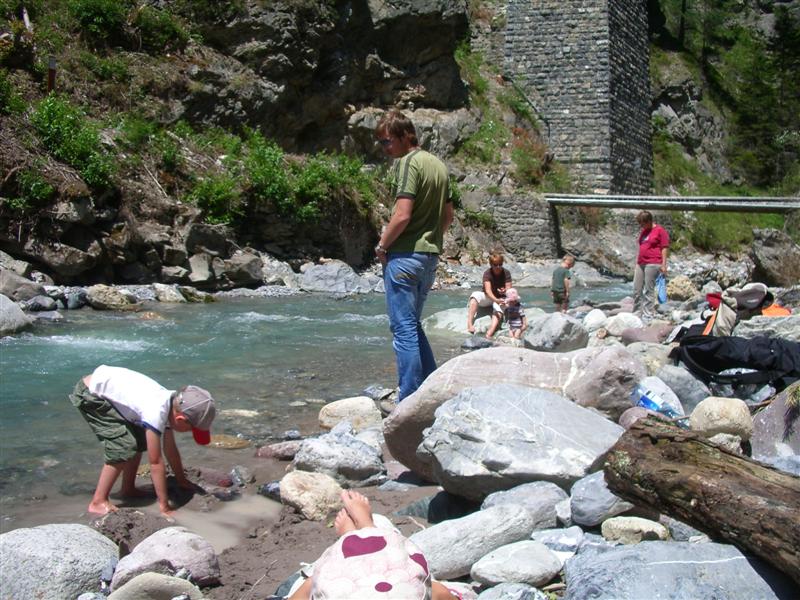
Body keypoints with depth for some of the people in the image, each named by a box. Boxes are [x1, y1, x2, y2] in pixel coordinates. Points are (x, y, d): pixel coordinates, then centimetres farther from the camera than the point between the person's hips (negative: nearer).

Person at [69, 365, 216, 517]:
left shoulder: (172, 403, -5)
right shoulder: (156, 413, -31)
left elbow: (170, 449, 9)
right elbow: (155, 462, -27)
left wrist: (182, 481, 17)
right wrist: (164, 507, -21)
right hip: (89, 394, -9)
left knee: (139, 441, 9)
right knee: (124, 446, -15)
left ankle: (128, 489, 21)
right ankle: (98, 502, -7)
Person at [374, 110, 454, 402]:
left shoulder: (407, 162, -13)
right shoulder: (438, 164, 15)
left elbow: (402, 215, -21)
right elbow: (448, 216, 20)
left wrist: (382, 245, -8)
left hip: (404, 255, -9)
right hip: (431, 255, 9)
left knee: (403, 328, -3)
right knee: (412, 324, 19)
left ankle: (410, 402, -1)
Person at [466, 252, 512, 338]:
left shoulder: (506, 273, -10)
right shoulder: (487, 273, -17)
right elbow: (488, 290, -30)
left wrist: (504, 291, -38)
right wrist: (496, 300, -48)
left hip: (500, 298, 0)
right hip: (488, 298, 0)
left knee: (498, 307, -35)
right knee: (475, 295, -31)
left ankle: (490, 333, -57)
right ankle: (469, 324, -44)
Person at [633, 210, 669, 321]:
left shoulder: (660, 231, -4)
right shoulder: (643, 231, 19)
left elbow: (665, 248, -7)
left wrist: (663, 264, -12)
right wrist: (637, 263, 22)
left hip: (653, 264, -8)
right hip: (641, 264, 8)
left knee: (648, 290, -8)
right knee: (637, 290, 6)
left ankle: (648, 315, -4)